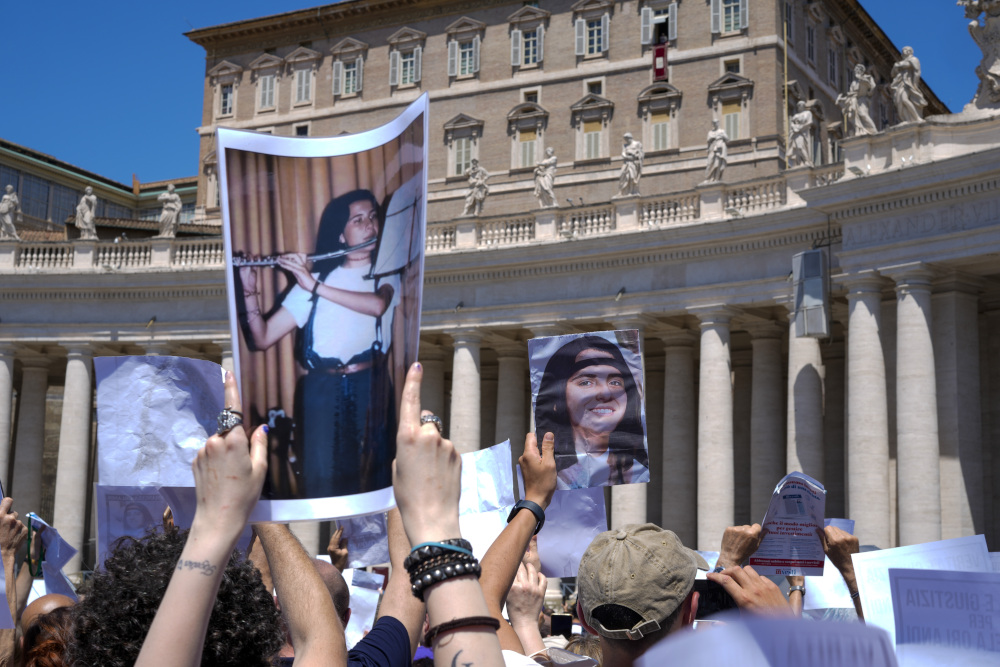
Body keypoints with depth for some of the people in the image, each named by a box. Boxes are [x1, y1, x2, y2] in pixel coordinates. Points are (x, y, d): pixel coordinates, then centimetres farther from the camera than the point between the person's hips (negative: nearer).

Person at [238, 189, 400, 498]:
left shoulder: (386, 272, 8)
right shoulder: (314, 277, 9)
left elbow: (378, 305, -18)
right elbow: (262, 339, 4)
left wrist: (315, 287, -20)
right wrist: (250, 291, -11)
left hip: (371, 388, 0)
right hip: (322, 389, 1)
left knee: (372, 473, -3)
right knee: (322, 480, -4)